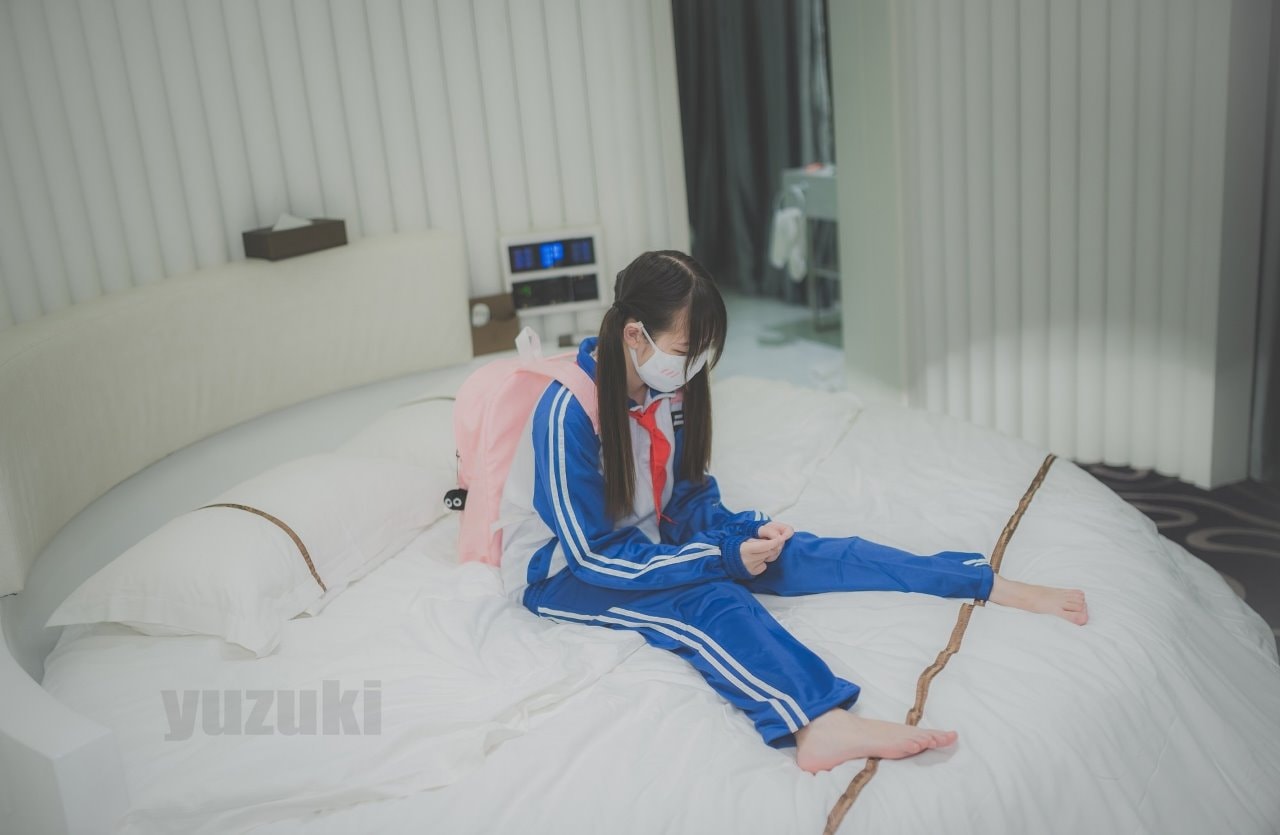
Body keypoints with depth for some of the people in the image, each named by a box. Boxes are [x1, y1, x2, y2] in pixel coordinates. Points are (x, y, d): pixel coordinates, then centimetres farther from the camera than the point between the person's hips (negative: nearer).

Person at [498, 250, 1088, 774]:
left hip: (649, 540, 6)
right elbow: (594, 554, -26)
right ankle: (818, 722, -60)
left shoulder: (671, 387, -6)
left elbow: (690, 493, 5)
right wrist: (724, 557, -27)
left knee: (796, 552, -12)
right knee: (708, 599, -35)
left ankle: (996, 586, -10)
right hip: (561, 570, -6)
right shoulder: (568, 413, -27)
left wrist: (739, 534, -16)